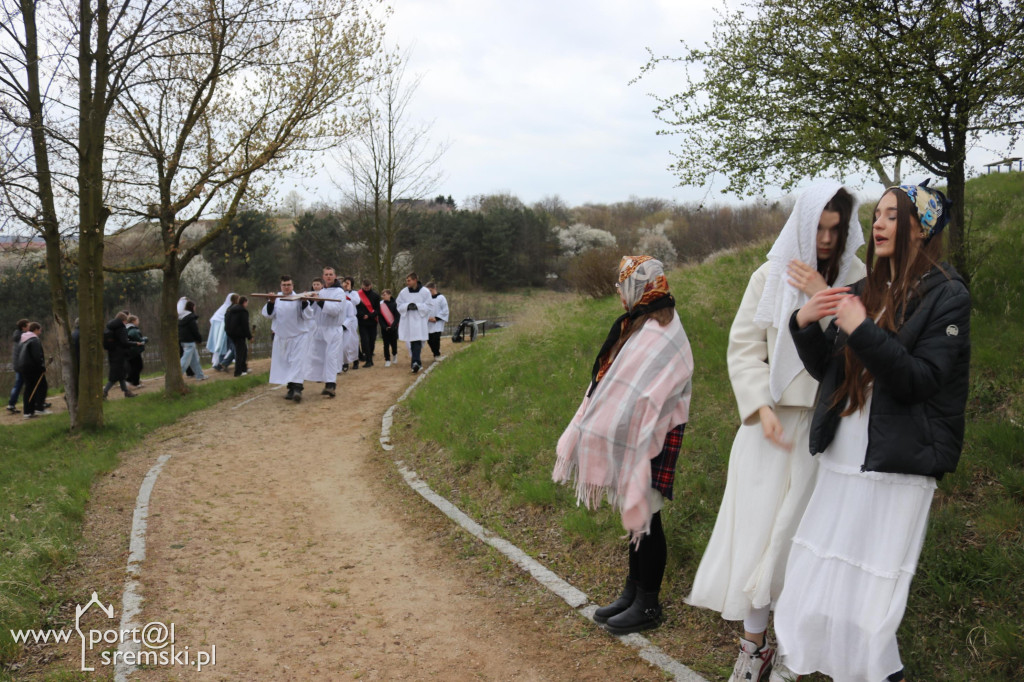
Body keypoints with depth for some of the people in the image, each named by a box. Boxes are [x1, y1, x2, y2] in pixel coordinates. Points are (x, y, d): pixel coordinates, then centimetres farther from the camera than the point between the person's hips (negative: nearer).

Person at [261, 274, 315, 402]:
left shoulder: (299, 298, -3)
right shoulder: (276, 298, 4)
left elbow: (308, 315, -7)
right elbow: (268, 314, -3)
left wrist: (304, 303, -22)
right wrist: (271, 302, -20)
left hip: (298, 336, -3)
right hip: (281, 337, 4)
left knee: (297, 362, -13)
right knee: (285, 363, 7)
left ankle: (297, 388, -21)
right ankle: (291, 389, 16)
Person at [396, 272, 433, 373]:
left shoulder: (425, 292, -3)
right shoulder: (403, 292, 5)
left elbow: (430, 306, -2)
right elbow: (399, 306, 8)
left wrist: (417, 306, -15)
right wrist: (407, 306, -12)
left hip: (419, 320, -3)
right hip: (407, 320, 3)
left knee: (417, 341, -14)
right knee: (411, 342, 4)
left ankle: (415, 362, -21)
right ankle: (416, 361, 17)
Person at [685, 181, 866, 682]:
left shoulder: (858, 280, 2)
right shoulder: (771, 276, 3)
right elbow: (744, 347, 1)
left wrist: (824, 298, -16)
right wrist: (761, 409, -11)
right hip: (772, 422, 1)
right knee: (757, 530, 2)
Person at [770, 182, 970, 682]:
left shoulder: (947, 297, -5)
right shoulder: (865, 290, 13)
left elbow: (920, 381, -14)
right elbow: (827, 369, 13)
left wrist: (863, 331, -22)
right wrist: (806, 325, -5)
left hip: (895, 470, -6)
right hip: (840, 461, 6)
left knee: (863, 607, -2)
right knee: (808, 593, 10)